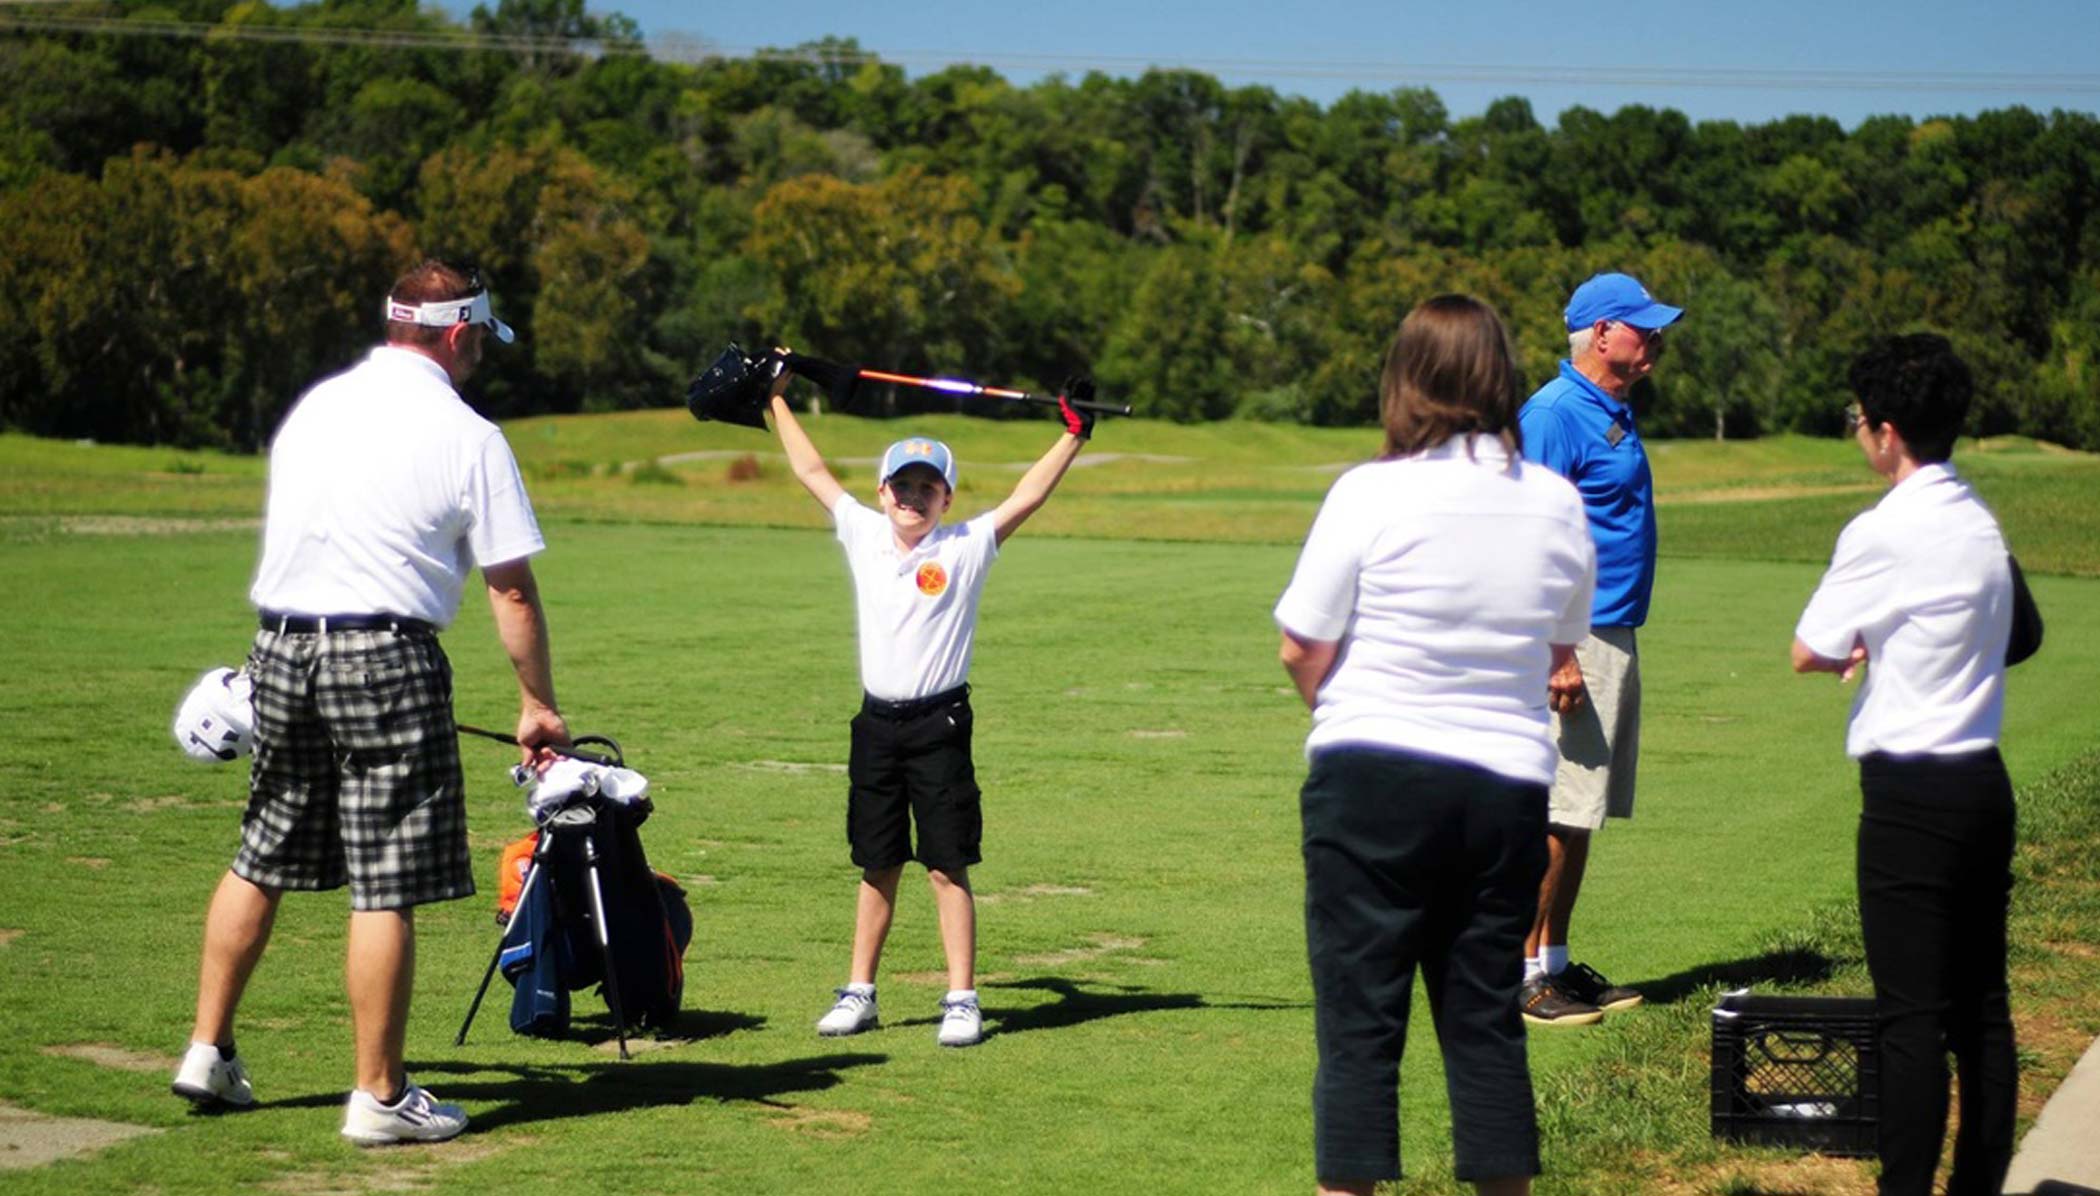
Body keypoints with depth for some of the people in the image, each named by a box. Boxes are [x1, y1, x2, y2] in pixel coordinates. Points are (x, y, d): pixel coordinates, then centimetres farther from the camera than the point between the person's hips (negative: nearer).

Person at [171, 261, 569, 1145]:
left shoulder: (314, 406, 12)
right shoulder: (466, 436, -5)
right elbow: (511, 590, -3)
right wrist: (537, 705, 6)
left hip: (280, 645, 6)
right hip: (386, 656, -6)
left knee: (261, 860, 18)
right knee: (385, 889, -1)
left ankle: (208, 1053, 24)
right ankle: (379, 1097, 4)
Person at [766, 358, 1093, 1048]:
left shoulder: (966, 549, -3)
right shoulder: (863, 535, 7)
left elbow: (1028, 495, -8)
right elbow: (810, 471, 15)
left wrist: (1073, 434, -14)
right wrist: (777, 400, 20)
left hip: (939, 725, -4)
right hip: (876, 724, 4)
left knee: (947, 867, -4)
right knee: (877, 868, 12)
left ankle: (961, 1001, -1)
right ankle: (859, 994, 19)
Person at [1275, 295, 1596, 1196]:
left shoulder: (1370, 494, -10)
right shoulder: (1558, 505, 3)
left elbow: (1302, 652, -5)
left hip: (1372, 781, -4)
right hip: (1510, 783, 4)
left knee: (1358, 1027, 2)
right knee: (1487, 1026, 13)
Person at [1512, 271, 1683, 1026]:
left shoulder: (1614, 412, 16)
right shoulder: (1555, 413, -13)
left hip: (1616, 637, 10)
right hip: (1575, 636, -10)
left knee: (1581, 815, 12)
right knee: (1556, 814, -7)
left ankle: (1556, 963, 18)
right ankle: (1523, 973, -3)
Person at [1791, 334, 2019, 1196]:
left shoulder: (1885, 533, -15)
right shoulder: (1981, 524, 10)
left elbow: (1806, 653, -7)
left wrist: (1848, 654, 13)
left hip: (1911, 794, -8)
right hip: (1984, 781, 8)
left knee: (1911, 1013, -6)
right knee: (1982, 1005, 10)